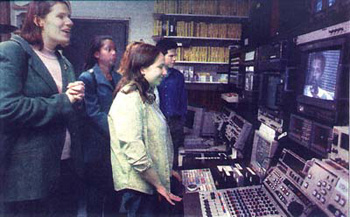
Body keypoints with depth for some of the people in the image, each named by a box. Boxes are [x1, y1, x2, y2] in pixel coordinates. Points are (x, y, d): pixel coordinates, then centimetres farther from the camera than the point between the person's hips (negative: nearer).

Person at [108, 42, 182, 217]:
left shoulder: (145, 96, 9)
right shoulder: (129, 99, -22)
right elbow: (135, 151, -27)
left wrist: (166, 170, 14)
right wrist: (159, 185, -18)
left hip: (149, 180, 9)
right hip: (138, 184, -9)